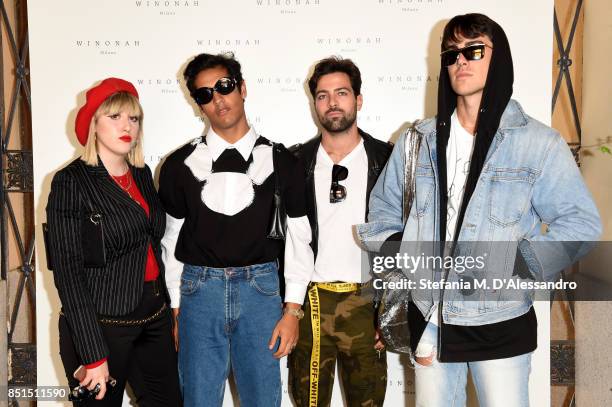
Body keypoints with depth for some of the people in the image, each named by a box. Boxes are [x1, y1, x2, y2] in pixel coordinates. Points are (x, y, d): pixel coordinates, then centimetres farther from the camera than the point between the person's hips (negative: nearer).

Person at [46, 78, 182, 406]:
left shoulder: (142, 174, 8)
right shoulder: (72, 182, -10)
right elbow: (68, 271, -13)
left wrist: (166, 310, 12)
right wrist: (93, 355, -16)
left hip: (155, 318, 6)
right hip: (101, 323, -6)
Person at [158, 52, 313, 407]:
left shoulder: (281, 162, 1)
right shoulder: (180, 164, 3)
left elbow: (299, 238, 2)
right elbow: (171, 240, 7)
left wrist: (293, 309, -2)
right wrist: (174, 308, 5)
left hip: (261, 289, 0)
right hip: (199, 289, 1)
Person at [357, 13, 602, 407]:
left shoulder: (538, 142, -6)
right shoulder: (417, 141, 5)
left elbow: (581, 223, -7)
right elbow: (381, 213, 14)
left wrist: (513, 266, -19)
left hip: (502, 322, -3)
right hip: (429, 318, 3)